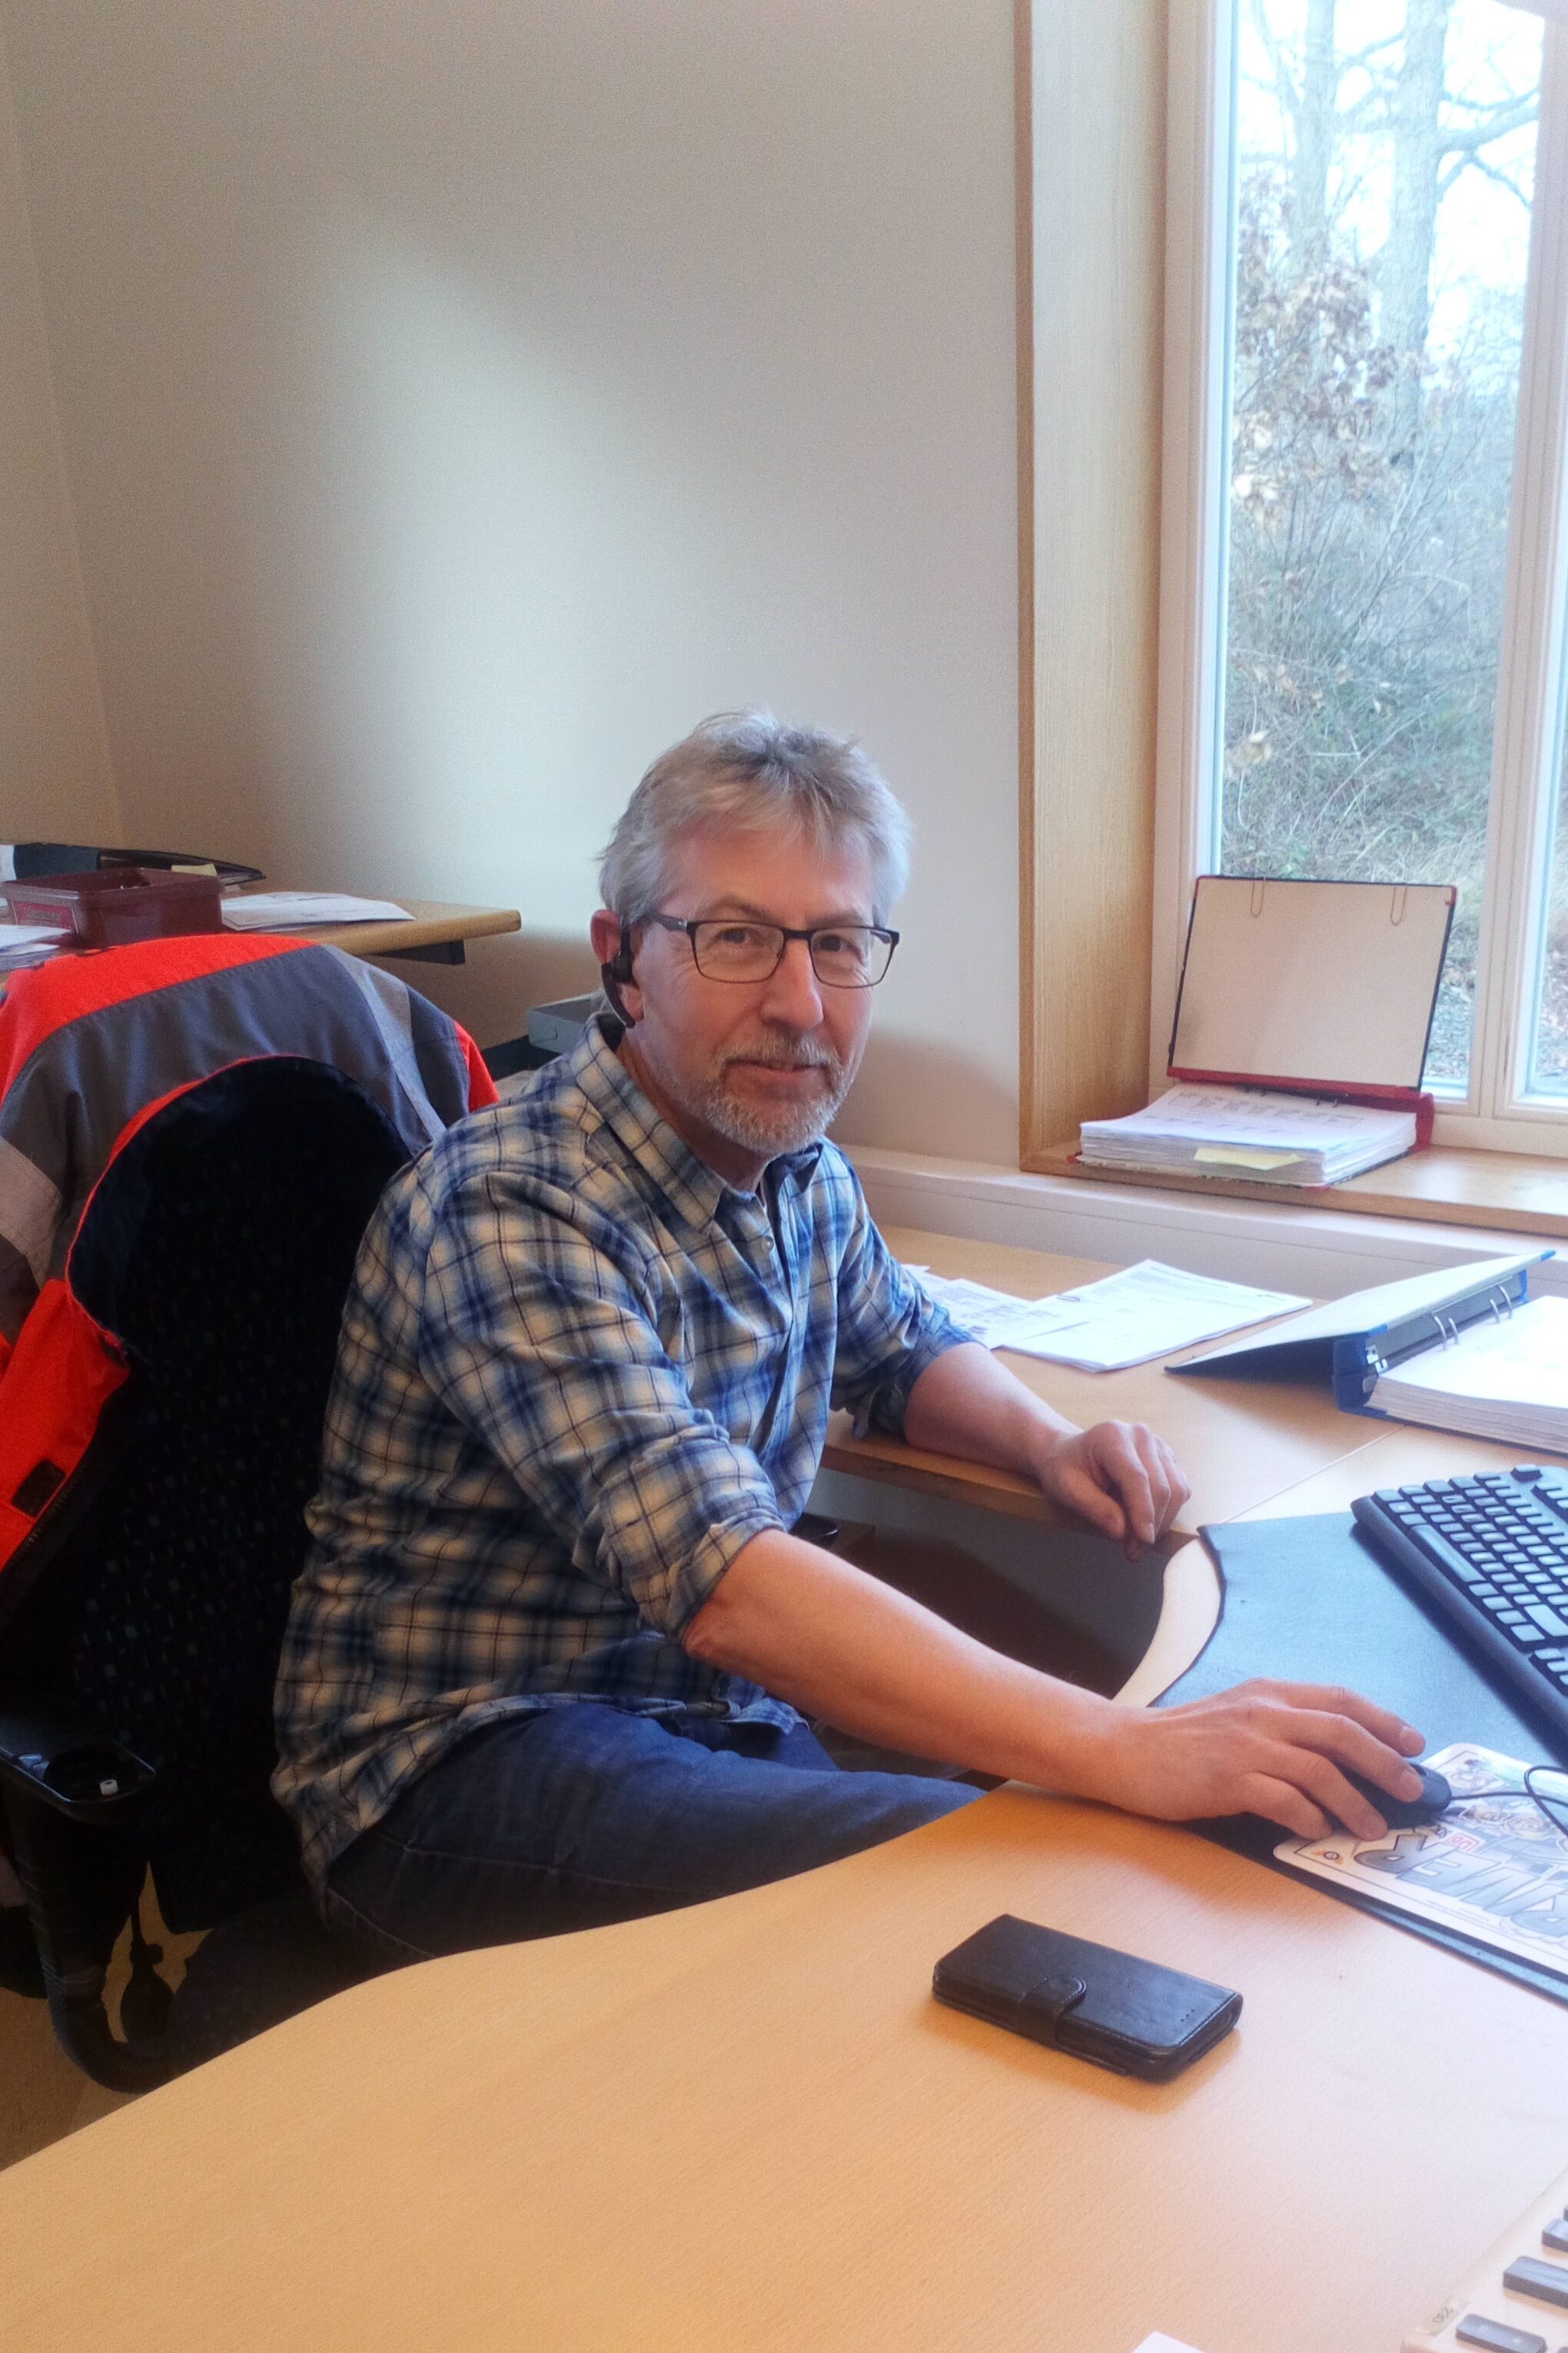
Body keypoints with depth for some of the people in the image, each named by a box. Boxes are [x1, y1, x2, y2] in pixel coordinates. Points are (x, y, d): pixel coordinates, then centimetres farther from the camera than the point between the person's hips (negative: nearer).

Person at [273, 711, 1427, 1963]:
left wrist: (1049, 1442, -1)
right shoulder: (511, 1211, -24)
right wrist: (1122, 1752, -42)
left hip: (715, 1717, 8)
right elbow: (724, 1588, -36)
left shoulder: (804, 1175, 2)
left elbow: (908, 1345, 22)